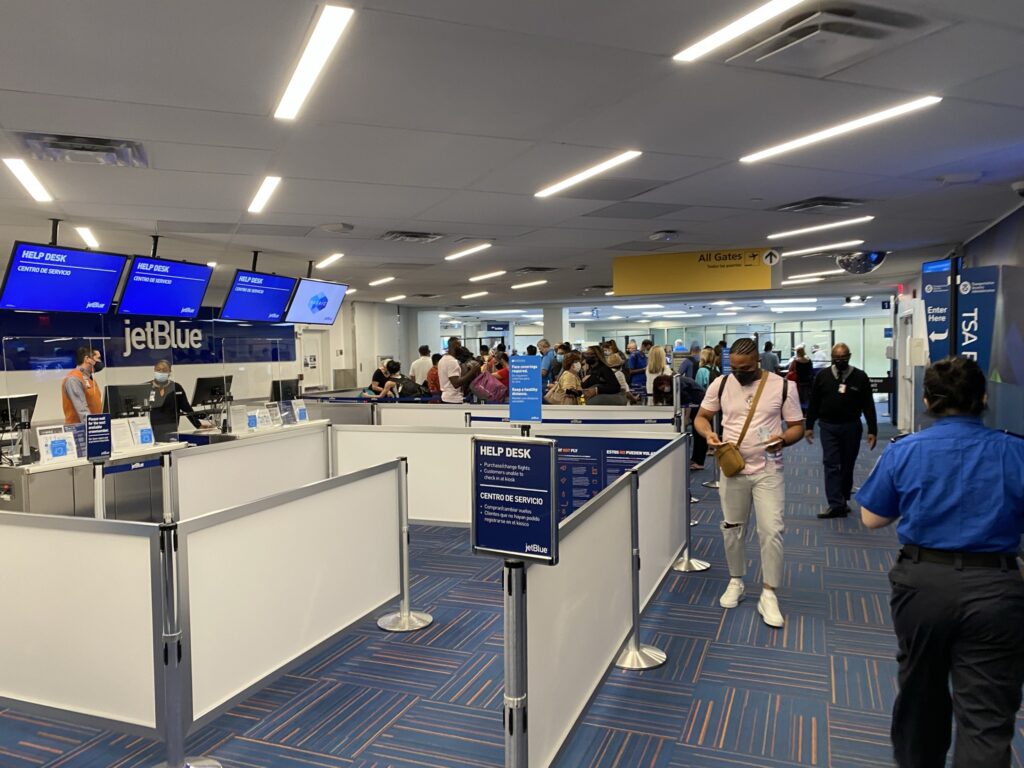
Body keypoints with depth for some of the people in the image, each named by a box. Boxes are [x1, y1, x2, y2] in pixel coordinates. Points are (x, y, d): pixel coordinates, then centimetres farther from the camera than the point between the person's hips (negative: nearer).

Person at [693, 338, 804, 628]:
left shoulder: (782, 386, -6)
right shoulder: (721, 384, -2)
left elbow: (797, 426, 0)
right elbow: (701, 417, 7)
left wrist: (784, 439, -22)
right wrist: (708, 433, -15)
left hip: (769, 470, -2)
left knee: (771, 531, -7)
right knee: (732, 529, 12)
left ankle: (769, 595, 6)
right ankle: (736, 582, 32)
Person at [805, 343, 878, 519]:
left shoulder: (860, 377, -3)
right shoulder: (822, 376, 0)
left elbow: (868, 406, -2)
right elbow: (813, 403, 5)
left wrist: (872, 430, -6)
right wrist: (809, 426, 3)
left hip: (851, 427, 0)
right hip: (828, 427, 0)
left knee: (847, 465, 10)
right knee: (831, 465, -6)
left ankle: (844, 500, 25)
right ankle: (837, 505, -8)